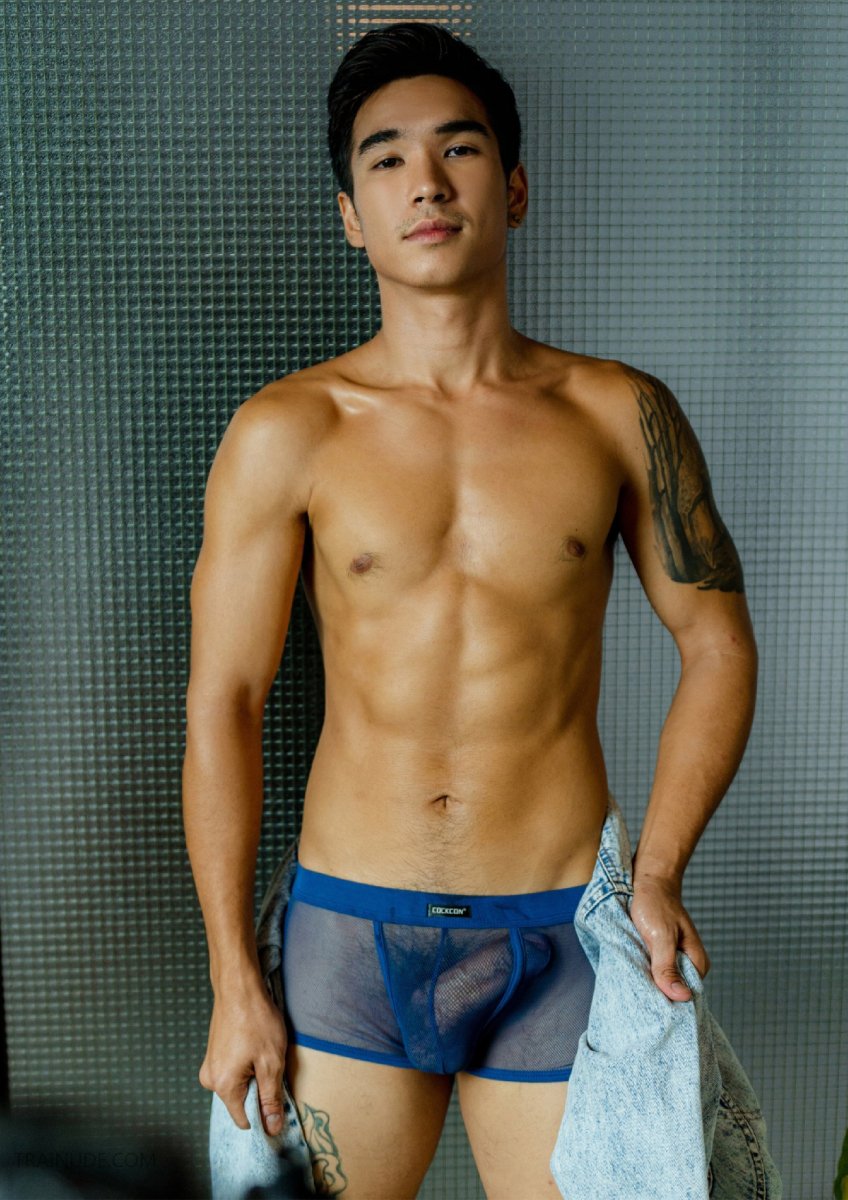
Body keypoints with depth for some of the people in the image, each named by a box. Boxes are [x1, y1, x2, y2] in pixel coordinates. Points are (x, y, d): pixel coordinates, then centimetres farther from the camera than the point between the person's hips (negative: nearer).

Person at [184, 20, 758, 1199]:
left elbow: (718, 644, 6)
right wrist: (233, 979, -3)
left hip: (562, 937, 1)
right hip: (351, 928, 0)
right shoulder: (284, 434, -3)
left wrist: (657, 875, -5)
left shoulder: (620, 416, 0)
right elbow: (221, 704, -2)